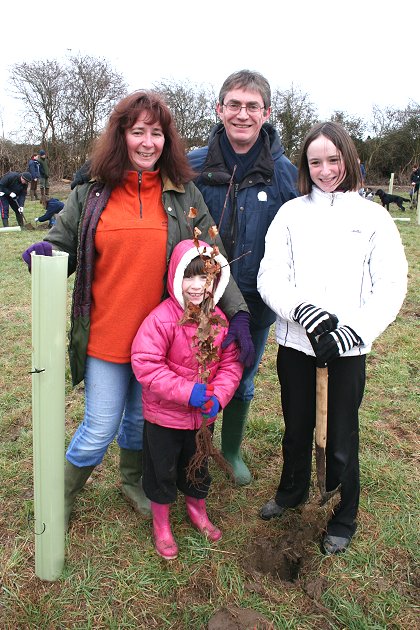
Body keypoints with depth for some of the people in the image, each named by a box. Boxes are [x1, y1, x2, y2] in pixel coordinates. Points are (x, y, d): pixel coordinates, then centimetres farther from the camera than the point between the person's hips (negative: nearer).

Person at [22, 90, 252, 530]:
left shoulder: (185, 195, 1)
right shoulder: (90, 195, 0)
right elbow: (62, 248, 6)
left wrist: (236, 312, -11)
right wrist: (43, 253, -18)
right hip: (105, 337, -1)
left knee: (141, 420, 19)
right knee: (100, 430, 6)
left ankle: (133, 482, 49)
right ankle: (61, 496, 36)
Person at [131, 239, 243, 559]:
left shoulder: (218, 319, -6)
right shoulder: (162, 318, -23)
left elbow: (231, 362, -1)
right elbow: (145, 364, -25)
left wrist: (218, 395, -17)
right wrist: (186, 391, -28)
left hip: (203, 414, 5)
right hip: (164, 415, -4)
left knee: (198, 467, 25)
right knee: (162, 470, 15)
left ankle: (198, 511, 52)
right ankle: (161, 525, 39)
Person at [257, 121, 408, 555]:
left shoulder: (373, 216, 2)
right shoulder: (291, 213, 5)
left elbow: (391, 286, -3)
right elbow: (269, 277, -2)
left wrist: (353, 331, -15)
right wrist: (302, 309, -20)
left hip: (347, 348, -2)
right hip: (295, 341, 2)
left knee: (341, 438, 7)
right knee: (296, 427, 18)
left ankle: (343, 520, 31)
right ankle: (292, 491, 45)